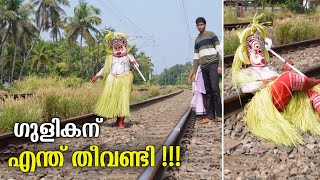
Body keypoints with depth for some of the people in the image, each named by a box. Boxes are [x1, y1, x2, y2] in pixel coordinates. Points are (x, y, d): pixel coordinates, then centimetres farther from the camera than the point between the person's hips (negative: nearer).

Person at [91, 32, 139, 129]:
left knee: (123, 99, -7)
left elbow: (136, 66, 2)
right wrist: (96, 76, 17)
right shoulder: (111, 58, 9)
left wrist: (135, 63, -21)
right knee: (112, 99, 3)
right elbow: (105, 68, 18)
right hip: (113, 80, 3)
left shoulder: (128, 57, 2)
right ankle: (117, 120, 16)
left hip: (124, 80, -3)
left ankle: (121, 121, -4)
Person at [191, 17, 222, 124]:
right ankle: (210, 116, -2)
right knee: (208, 91, 2)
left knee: (215, 89, -15)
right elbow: (196, 57, 21)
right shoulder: (197, 40, 21)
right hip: (204, 67, 6)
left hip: (213, 64, -5)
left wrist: (220, 65, -13)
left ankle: (219, 115, -15)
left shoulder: (211, 35, 5)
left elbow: (219, 50, -2)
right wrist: (194, 72, 14)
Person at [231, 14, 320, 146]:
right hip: (267, 98, -7)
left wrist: (288, 70, 12)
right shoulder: (244, 72, 24)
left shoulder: (269, 69, 43)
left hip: (292, 97, 7)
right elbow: (246, 87, -1)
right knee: (288, 77, -33)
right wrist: (267, 81, -10)